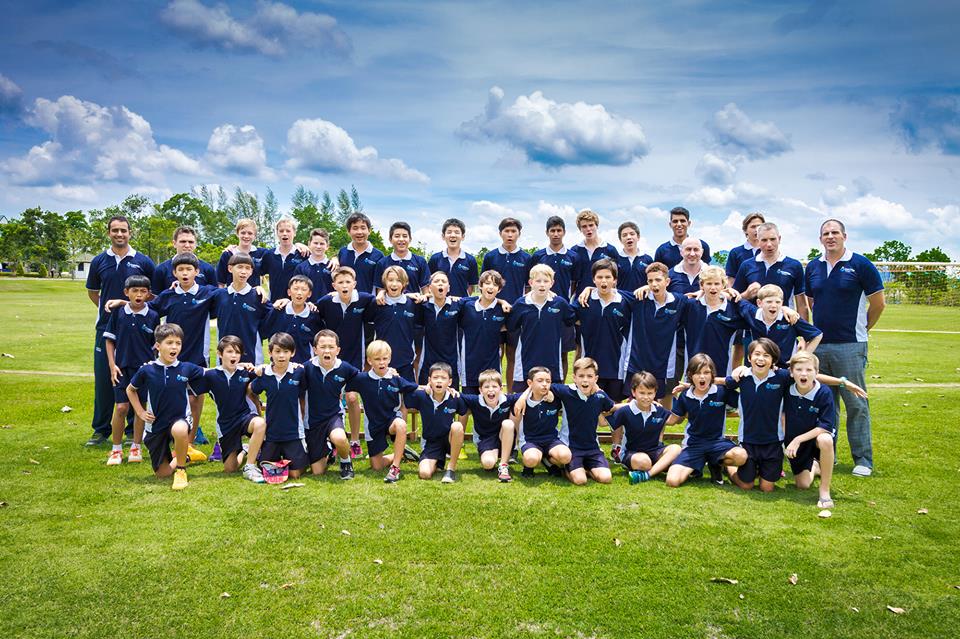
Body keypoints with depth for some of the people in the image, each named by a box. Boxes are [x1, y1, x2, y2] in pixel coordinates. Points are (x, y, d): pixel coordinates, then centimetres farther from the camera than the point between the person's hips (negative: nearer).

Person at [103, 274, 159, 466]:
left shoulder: (153, 316, -1)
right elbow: (109, 340, 6)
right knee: (121, 408, -3)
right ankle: (116, 450, 12)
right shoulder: (118, 313, 1)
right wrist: (112, 365, -1)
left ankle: (135, 448, 20)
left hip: (144, 367, 0)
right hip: (122, 367, 0)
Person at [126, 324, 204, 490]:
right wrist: (140, 412, 3)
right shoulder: (147, 370, -8)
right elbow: (130, 390, 11)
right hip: (155, 424, 2)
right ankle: (178, 458, 42)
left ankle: (181, 470, -16)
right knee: (162, 473, 6)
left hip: (180, 419, -2)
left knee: (179, 430, -41)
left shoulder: (187, 368, -8)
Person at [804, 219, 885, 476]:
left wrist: (863, 328, 8)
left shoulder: (860, 264, -4)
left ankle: (863, 460, 9)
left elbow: (878, 303, 0)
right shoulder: (813, 267, 9)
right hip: (818, 344, 5)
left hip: (850, 346, -4)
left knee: (856, 403, 0)